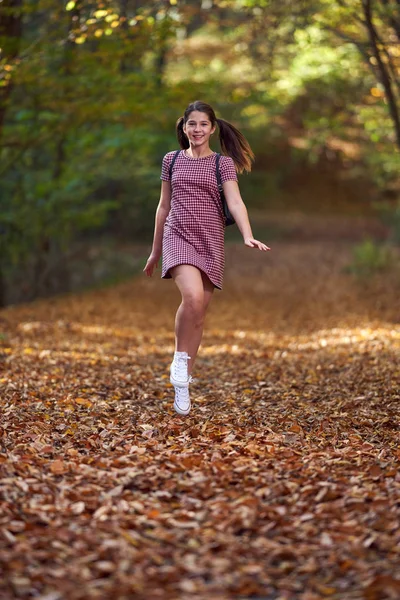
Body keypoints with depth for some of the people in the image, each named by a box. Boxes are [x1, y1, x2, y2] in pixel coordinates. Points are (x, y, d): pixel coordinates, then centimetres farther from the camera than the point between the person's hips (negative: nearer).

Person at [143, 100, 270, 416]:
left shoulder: (223, 163, 4)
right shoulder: (172, 160, 10)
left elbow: (235, 202, -9)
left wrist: (248, 236, -27)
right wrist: (155, 250, 18)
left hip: (210, 241, 1)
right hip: (178, 236, -1)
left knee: (199, 315, 3)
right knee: (193, 296, -28)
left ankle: (183, 384, 16)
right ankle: (180, 358, -8)